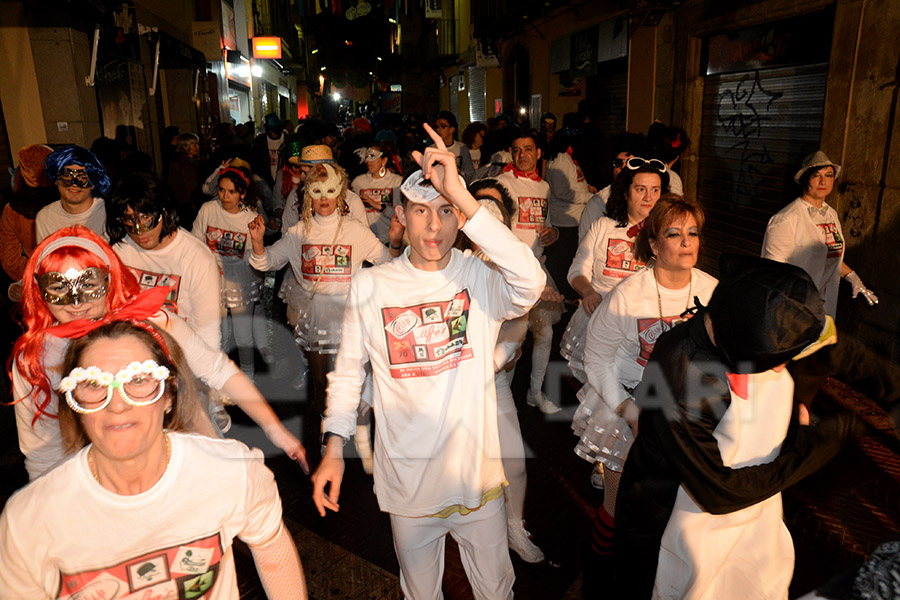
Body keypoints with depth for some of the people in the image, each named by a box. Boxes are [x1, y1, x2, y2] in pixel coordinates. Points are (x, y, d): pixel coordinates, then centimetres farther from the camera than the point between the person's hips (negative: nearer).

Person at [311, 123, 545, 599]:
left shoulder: (481, 278, -12)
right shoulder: (370, 285, -6)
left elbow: (530, 282, -35)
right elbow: (349, 370, 3)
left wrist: (460, 194, -36)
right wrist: (334, 448, -4)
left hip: (477, 474, -1)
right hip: (406, 479, 1)